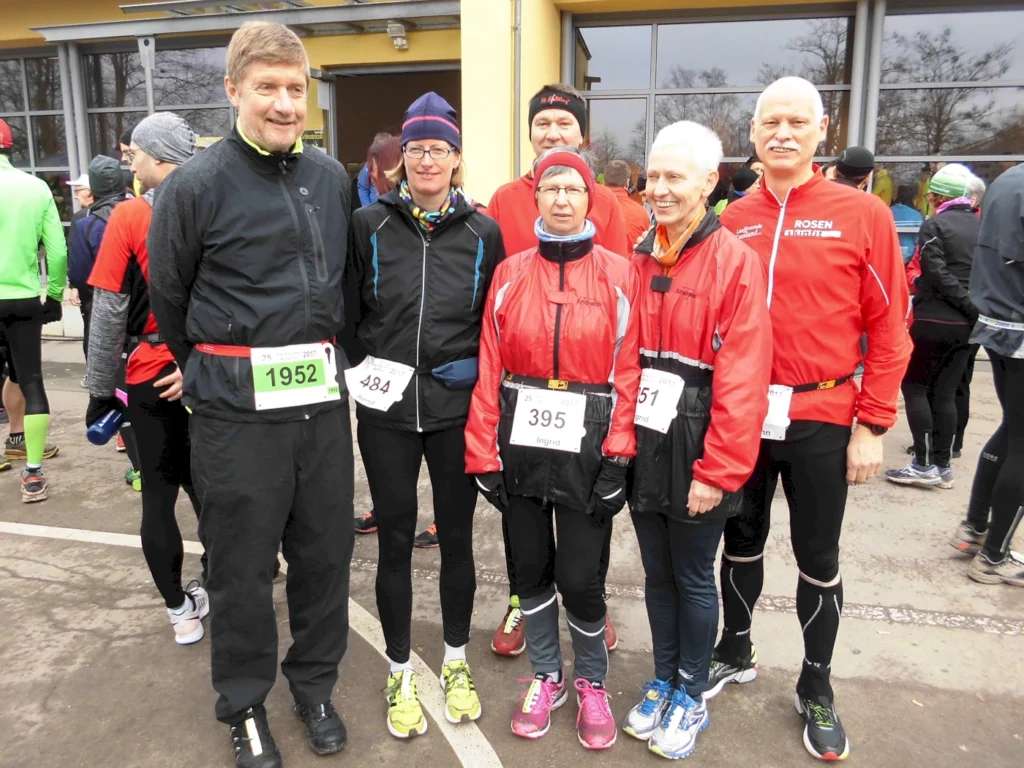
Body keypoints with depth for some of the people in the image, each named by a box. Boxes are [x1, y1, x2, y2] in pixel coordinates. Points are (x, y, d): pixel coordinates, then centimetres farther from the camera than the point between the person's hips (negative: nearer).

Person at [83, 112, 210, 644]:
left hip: (152, 375, -3)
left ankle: (180, 611, 18)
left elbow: (111, 312, -10)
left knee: (158, 495, 10)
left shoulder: (129, 217, -11)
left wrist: (100, 389, -2)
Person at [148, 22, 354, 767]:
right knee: (243, 562, 8)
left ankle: (315, 684, 34)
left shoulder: (333, 178, 6)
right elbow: (168, 296, 5)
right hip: (238, 406, -3)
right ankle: (245, 704, 30)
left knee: (325, 550, 12)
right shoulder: (195, 185, -6)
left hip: (322, 396, 4)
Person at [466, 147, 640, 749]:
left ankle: (592, 683, 30)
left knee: (580, 577, 2)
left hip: (586, 445, -2)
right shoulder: (510, 274, 4)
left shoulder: (620, 275, -1)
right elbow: (491, 368, 1)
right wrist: (484, 453, -2)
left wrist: (618, 456, -10)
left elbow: (628, 370, -4)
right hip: (520, 441, 3)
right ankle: (547, 677, 36)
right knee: (531, 568, 14)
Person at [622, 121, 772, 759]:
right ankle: (663, 682, 36)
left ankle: (691, 697, 30)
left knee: (694, 577, 11)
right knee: (657, 573, 17)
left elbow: (742, 379, -15)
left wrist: (718, 471, -16)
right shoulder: (638, 259, 7)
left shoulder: (736, 262, -10)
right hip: (643, 443, 5)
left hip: (696, 448, -5)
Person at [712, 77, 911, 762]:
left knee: (818, 557, 10)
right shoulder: (732, 222, 4)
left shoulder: (863, 215, -5)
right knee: (743, 539, 17)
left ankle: (817, 688, 31)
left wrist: (872, 425, -7)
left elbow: (889, 328, -5)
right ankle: (737, 652, 39)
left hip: (821, 418, -2)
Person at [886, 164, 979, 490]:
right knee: (945, 392, 11)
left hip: (934, 320, -6)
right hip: (967, 325, 6)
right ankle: (942, 465, 13)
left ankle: (924, 464, -2)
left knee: (914, 386, 3)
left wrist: (971, 307, -13)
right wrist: (977, 310, 4)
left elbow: (939, 275, -16)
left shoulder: (934, 225, -8)